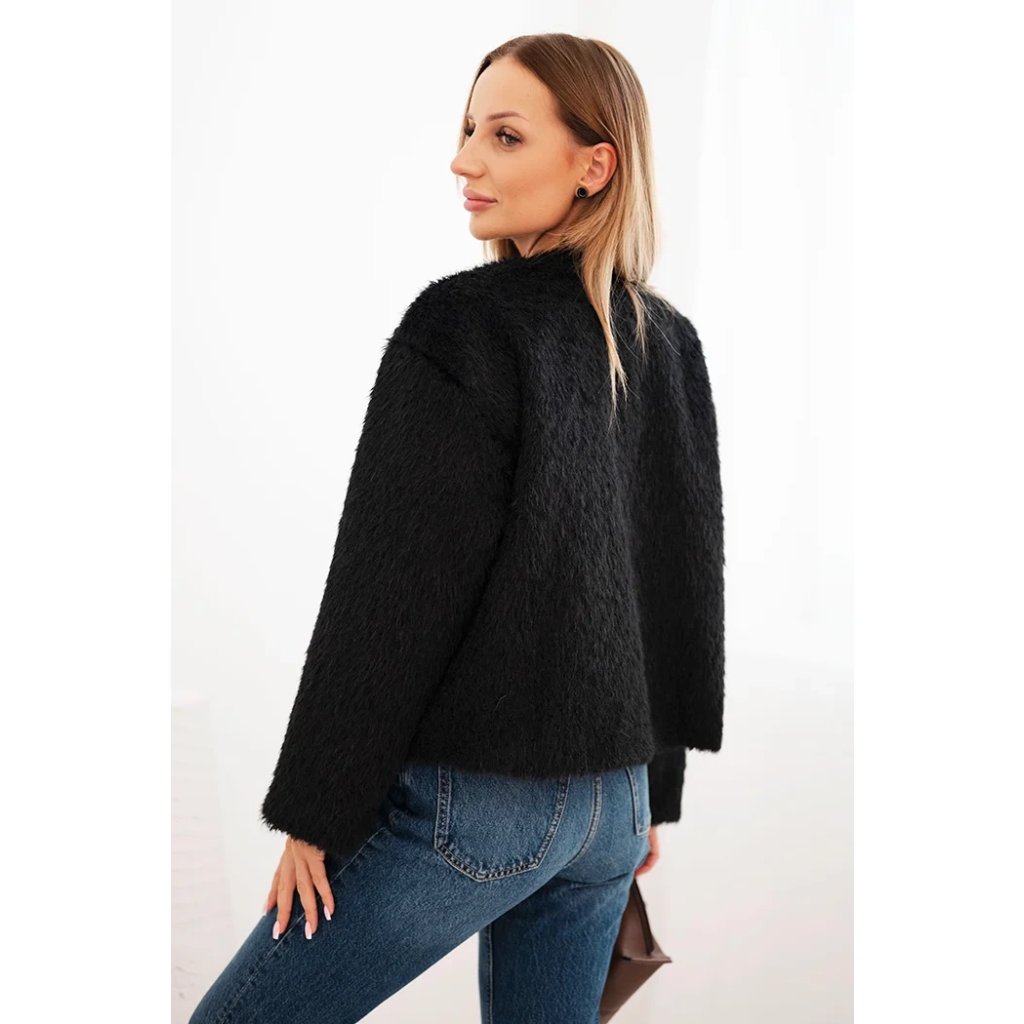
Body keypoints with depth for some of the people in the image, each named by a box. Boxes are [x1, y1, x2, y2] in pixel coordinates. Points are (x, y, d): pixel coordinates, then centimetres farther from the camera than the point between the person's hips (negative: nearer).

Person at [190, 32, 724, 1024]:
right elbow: (689, 582, 12)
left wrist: (315, 810, -8)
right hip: (613, 805, 7)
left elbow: (394, 592, -17)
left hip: (472, 799, -7)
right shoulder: (673, 347, 6)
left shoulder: (463, 326, -16)